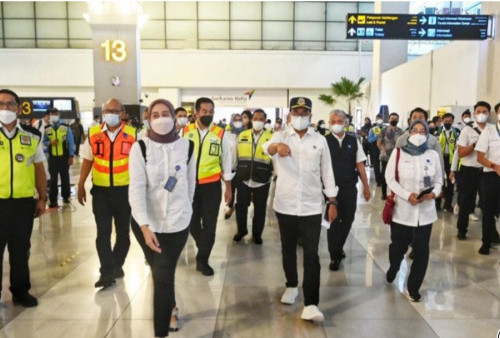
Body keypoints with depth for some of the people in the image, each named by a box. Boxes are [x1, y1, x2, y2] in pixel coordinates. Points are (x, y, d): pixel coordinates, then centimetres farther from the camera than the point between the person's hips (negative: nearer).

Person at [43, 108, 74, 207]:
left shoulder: (66, 128, -2)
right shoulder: (47, 129, 4)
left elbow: (71, 142, -2)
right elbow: (44, 142, 10)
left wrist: (71, 156, -7)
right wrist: (50, 143, -13)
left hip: (64, 157, -1)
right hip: (52, 158, 1)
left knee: (65, 178, 9)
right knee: (53, 179, 5)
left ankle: (66, 196, 24)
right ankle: (53, 200, 10)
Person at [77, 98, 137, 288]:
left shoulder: (132, 135, -5)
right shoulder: (93, 134, 1)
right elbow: (87, 161, 9)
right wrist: (81, 185, 9)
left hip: (124, 190, -1)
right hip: (100, 190, 1)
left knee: (123, 231, 13)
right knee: (103, 232, 1)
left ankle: (117, 265, 32)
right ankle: (107, 272, 8)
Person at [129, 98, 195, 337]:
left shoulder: (186, 146, -4)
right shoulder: (140, 148, -8)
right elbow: (136, 189, -14)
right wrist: (145, 227, -21)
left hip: (178, 222, 0)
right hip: (149, 223, 0)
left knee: (163, 276, 1)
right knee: (163, 275, 15)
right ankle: (171, 308, 44)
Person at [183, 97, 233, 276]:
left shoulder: (220, 134, -3)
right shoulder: (185, 132, -1)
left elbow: (226, 161, 3)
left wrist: (228, 188, 4)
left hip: (211, 185, -1)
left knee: (209, 224, 3)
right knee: (192, 222, 13)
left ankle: (202, 260, 19)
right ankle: (204, 249, 39)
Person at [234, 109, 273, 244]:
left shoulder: (271, 137, -2)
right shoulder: (242, 135, 6)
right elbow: (235, 155, 10)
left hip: (262, 181, -1)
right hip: (243, 179, 2)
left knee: (260, 209, 10)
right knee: (241, 206, 9)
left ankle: (257, 233, 28)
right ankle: (241, 230, 30)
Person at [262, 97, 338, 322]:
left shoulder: (320, 141, 3)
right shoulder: (281, 136, -1)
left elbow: (327, 173, 7)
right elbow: (267, 147, -25)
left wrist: (332, 202, 4)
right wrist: (277, 146, -50)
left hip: (311, 207, 0)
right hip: (285, 205, 1)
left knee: (311, 255, -3)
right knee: (288, 250, 16)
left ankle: (310, 304, 0)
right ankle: (291, 286, 37)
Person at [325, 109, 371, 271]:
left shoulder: (353, 140, 4)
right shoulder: (325, 141, -6)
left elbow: (360, 164, 7)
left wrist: (366, 186, 7)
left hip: (350, 187, 3)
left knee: (347, 220, 13)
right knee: (333, 220, 5)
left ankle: (339, 247, 37)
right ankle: (334, 256, 20)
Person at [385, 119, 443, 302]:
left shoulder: (433, 155, 3)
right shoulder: (398, 153, -3)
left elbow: (438, 180, 10)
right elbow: (390, 178, -5)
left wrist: (434, 193, -12)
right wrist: (407, 195, -17)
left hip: (425, 210, 2)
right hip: (402, 209, -2)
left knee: (421, 250, 5)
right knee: (398, 246, 11)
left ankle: (413, 287, 25)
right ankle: (393, 268, 47)